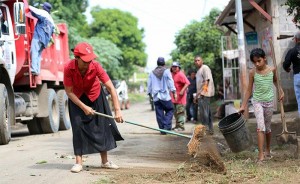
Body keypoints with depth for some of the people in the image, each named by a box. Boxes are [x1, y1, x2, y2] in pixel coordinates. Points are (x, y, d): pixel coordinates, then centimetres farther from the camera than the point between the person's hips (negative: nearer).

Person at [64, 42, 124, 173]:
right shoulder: (69, 68, -31)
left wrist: (117, 110, -37)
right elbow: (69, 92, -20)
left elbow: (111, 87, -31)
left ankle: (104, 161, 15)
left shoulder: (95, 66, -31)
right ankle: (78, 162, -3)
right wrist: (84, 107, -26)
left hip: (95, 96, 1)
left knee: (102, 126, 3)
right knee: (78, 126, -9)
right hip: (77, 99, -1)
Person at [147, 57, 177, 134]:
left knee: (159, 114, 5)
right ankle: (167, 126, -9)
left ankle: (162, 129, 5)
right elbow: (171, 83, -6)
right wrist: (174, 92, -3)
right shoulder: (166, 71, -3)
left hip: (156, 97, 3)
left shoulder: (152, 73, 9)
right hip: (165, 96, -3)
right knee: (170, 110, 8)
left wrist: (150, 93, 23)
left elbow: (149, 85, 12)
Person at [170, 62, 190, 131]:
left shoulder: (180, 74, -13)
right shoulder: (172, 74, 15)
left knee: (180, 112, -9)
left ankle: (181, 126, -7)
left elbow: (187, 83, -22)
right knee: (175, 112, 15)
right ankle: (177, 125, 24)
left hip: (180, 97, -9)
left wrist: (182, 91, -30)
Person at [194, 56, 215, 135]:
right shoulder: (199, 70, 23)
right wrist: (197, 95, 26)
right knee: (207, 112, 12)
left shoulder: (205, 68, -7)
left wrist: (203, 91, -26)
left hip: (205, 93, -10)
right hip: (200, 94, 10)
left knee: (204, 112, -12)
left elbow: (207, 80, -18)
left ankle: (206, 128, -12)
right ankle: (210, 129, 16)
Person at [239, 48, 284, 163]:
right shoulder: (252, 73, -7)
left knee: (267, 127, 13)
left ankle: (268, 150, 32)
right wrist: (243, 106, -2)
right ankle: (261, 155, -18)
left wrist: (281, 91, 10)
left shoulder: (272, 70, -4)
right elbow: (249, 90, -1)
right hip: (257, 102, -2)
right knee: (260, 127, -15)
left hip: (269, 101, 2)